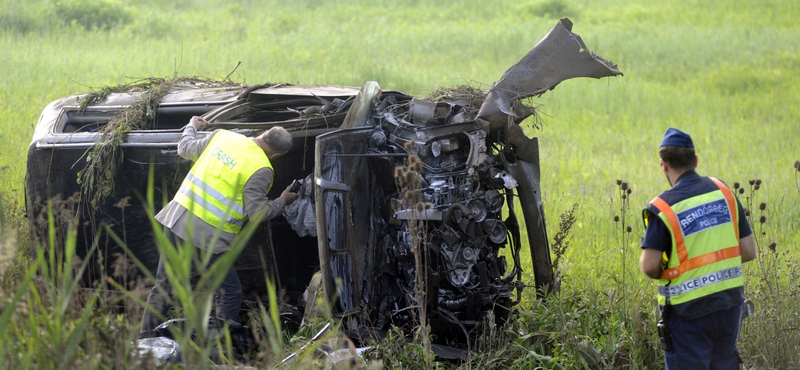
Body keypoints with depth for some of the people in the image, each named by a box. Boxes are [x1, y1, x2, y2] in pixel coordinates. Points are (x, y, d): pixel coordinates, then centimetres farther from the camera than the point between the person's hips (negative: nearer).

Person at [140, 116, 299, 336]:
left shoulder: (222, 136, 7)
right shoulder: (261, 170, -11)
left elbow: (186, 149, 22)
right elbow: (257, 213, -10)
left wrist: (192, 126, 43)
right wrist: (283, 201, 8)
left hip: (176, 218, 6)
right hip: (209, 235, -6)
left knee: (163, 286, 15)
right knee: (229, 294, 7)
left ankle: (146, 340, 19)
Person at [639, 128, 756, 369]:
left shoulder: (662, 207, -14)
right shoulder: (724, 193, 1)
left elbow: (650, 267, -17)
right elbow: (749, 252, 4)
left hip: (689, 310, -5)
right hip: (729, 303, 5)